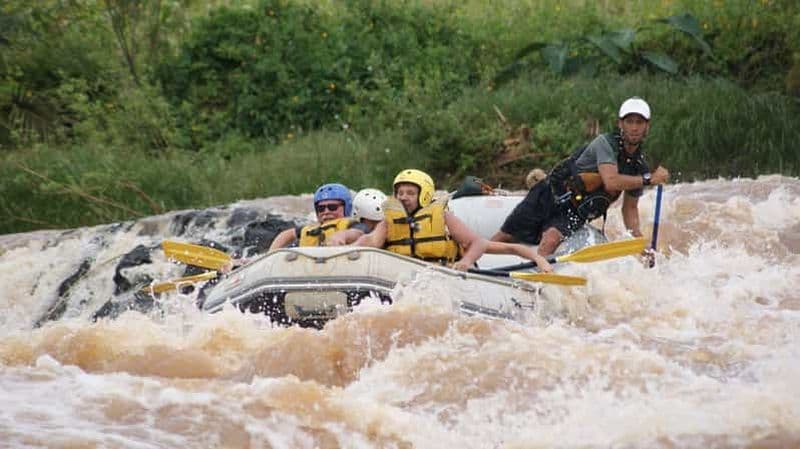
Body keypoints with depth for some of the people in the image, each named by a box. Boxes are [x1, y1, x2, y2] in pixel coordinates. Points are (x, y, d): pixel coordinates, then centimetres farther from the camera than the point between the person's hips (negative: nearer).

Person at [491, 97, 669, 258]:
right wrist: (649, 179, -30)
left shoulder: (639, 167, 0)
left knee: (551, 240, -29)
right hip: (550, 196, -3)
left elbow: (630, 207, 12)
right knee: (505, 236, 2)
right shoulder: (605, 143, -18)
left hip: (574, 213, 3)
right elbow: (611, 182, -33)